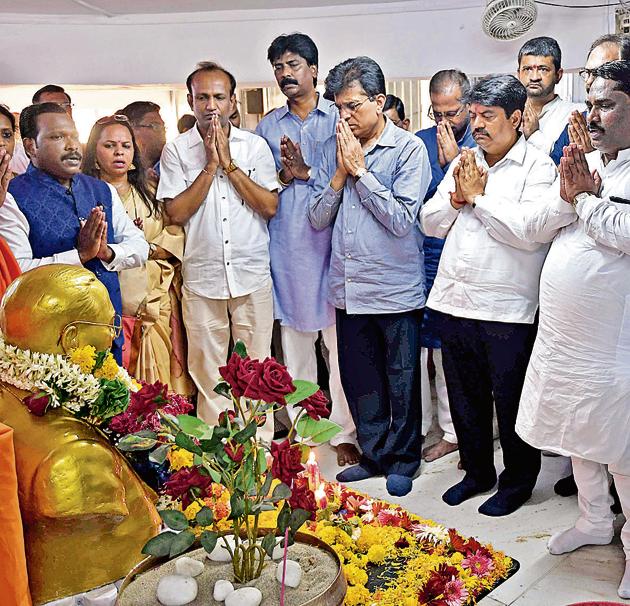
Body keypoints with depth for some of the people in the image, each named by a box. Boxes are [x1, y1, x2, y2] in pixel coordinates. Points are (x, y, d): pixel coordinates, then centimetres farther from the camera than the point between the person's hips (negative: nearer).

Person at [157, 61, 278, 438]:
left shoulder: (256, 146, 4)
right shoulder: (176, 150, 3)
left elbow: (270, 207, -5)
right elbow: (177, 213, -6)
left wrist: (229, 163, -9)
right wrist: (210, 165, -10)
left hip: (253, 276, 0)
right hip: (202, 279, 0)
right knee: (208, 374, 8)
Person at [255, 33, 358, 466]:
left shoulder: (338, 118, 5)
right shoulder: (268, 126, 14)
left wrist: (307, 171, -10)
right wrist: (283, 176, -1)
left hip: (331, 243, -2)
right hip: (286, 247, 3)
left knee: (340, 342, -1)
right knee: (295, 343, 8)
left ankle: (345, 432, 9)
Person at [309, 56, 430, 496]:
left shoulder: (409, 148, -7)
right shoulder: (333, 148, 7)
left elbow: (402, 219, -17)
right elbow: (317, 219, 4)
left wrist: (359, 170, -13)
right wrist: (340, 173, -8)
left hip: (397, 288, -4)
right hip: (349, 287, 5)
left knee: (402, 382, 9)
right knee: (359, 379, 15)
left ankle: (403, 460, 27)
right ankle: (375, 455, 32)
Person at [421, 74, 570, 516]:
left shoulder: (538, 167, -7)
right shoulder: (463, 164, 13)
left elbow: (531, 229, -21)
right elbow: (430, 222, 11)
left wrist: (479, 197, -13)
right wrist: (456, 199, -7)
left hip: (507, 310, -6)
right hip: (455, 302, 6)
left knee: (511, 401, 7)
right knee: (465, 397, 18)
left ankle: (518, 482, 27)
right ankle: (477, 471, 36)